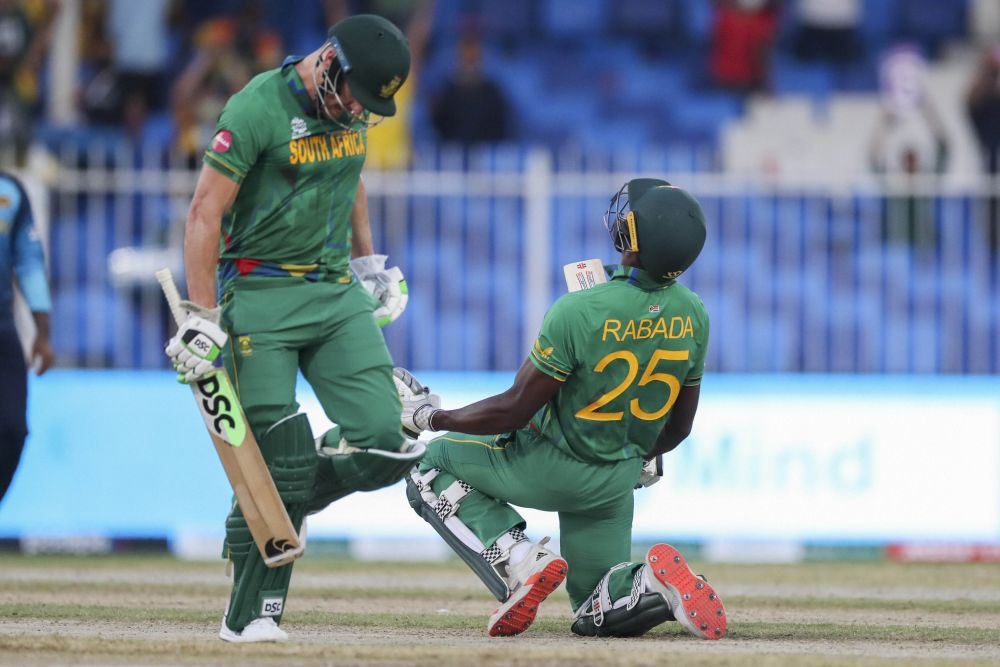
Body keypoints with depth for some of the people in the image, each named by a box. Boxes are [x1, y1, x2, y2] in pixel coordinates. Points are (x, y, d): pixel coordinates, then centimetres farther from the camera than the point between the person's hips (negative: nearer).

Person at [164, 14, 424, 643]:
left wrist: (368, 260, 24)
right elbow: (205, 214, -15)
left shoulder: (352, 105, 7)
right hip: (261, 297, -6)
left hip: (337, 295, 6)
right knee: (280, 462, -12)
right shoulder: (257, 109, -15)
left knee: (384, 444, -10)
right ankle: (250, 615, 0)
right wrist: (202, 319, -18)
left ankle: (287, 503, 16)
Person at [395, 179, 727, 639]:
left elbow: (515, 409, -20)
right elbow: (679, 426, 5)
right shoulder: (694, 317, -9)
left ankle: (520, 563, -5)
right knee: (598, 612, 21)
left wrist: (429, 417, -6)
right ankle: (658, 581, -12)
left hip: (549, 469, -6)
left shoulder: (579, 313, -28)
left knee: (431, 467, 16)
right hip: (618, 478, 6)